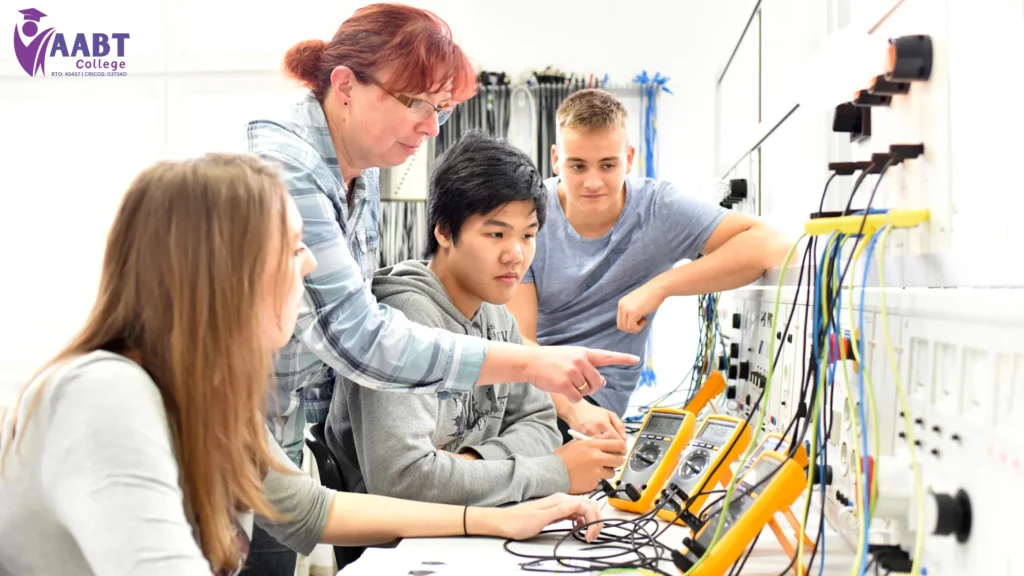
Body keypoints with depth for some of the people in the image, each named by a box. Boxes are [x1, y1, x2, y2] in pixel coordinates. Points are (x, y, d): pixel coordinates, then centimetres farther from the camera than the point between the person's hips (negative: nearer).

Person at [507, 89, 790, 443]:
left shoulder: (658, 210, -9)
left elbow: (771, 244, -20)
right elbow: (517, 341, -13)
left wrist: (660, 286, -27)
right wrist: (572, 409, -30)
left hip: (593, 392, -1)